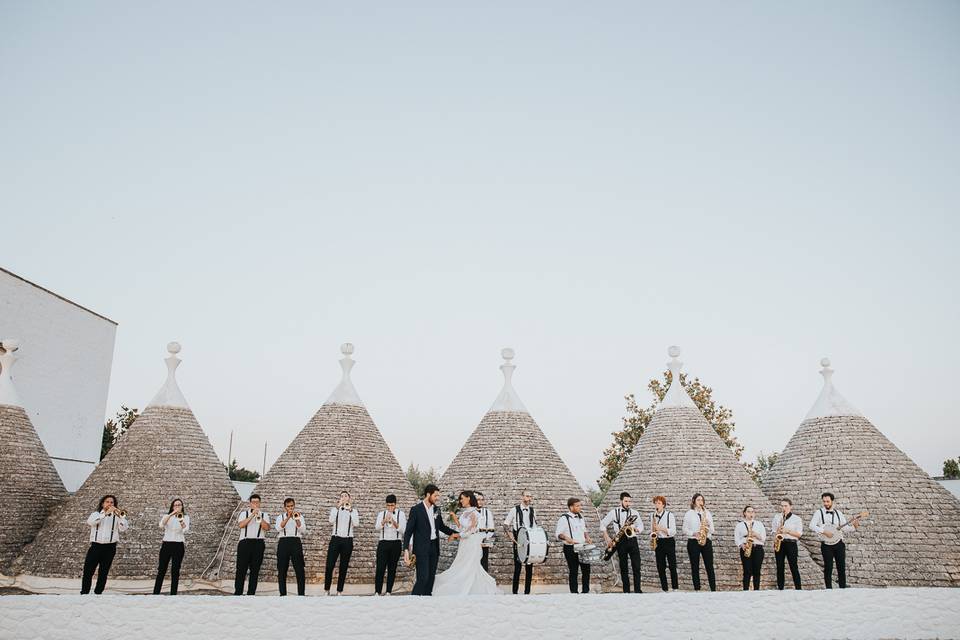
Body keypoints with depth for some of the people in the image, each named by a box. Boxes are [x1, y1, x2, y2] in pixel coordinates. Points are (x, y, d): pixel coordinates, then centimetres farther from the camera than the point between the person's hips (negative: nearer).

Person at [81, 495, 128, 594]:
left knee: (103, 572, 4)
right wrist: (105, 513, -21)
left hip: (110, 547, 0)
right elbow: (90, 522, -12)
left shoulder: (116, 516, 8)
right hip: (96, 546, 0)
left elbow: (123, 528, -6)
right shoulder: (96, 514, 12)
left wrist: (121, 515, -15)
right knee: (88, 571, -3)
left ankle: (98, 593, 12)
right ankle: (84, 593, 6)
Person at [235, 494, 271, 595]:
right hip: (245, 542, -1)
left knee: (255, 570, 2)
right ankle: (237, 592, 1)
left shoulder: (264, 515, 14)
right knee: (241, 568, -4)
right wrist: (252, 515, -12)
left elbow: (267, 528, -3)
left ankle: (251, 593, 7)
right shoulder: (244, 513, 12)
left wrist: (259, 517, -12)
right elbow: (241, 525, -8)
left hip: (258, 543, 1)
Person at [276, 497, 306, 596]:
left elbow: (303, 531, 2)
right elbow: (279, 528, -8)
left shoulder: (299, 516, 15)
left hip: (296, 542, 0)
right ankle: (282, 594, 9)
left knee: (300, 570, -6)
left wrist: (297, 520, -10)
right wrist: (288, 517, -16)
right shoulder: (280, 517, 13)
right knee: (282, 570, 1)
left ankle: (301, 594, -4)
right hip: (283, 542, 0)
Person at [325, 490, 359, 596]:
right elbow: (331, 521, -10)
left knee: (343, 567, 3)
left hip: (347, 540, 1)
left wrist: (350, 511, -11)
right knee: (330, 566, -6)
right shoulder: (335, 509, 9)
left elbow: (356, 524, -8)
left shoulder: (354, 511, 10)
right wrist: (337, 507, -14)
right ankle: (326, 590, 7)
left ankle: (339, 591, 11)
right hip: (335, 539, -1)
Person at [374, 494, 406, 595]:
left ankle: (389, 592, 12)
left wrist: (394, 522, -22)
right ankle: (378, 592, -1)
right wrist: (384, 520, -26)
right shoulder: (381, 514, 9)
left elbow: (403, 529, -6)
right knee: (380, 568, -7)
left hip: (396, 543, 0)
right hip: (383, 543, 0)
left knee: (392, 568, 4)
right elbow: (377, 527, -7)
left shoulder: (400, 514, 4)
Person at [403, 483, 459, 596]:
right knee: (423, 577, -12)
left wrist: (454, 533, 8)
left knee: (431, 577, 7)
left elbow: (441, 526, 22)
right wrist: (406, 549, -15)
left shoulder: (436, 509, 10)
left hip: (434, 547, 6)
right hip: (422, 548, -6)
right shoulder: (416, 509, -7)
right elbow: (408, 531, -8)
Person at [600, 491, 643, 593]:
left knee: (636, 566, -5)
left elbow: (641, 527, 9)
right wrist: (607, 538, 0)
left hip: (632, 540, 1)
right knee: (623, 567, 4)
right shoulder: (614, 512, 4)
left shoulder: (634, 512, 9)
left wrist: (635, 529, -14)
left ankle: (637, 590, 0)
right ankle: (626, 591, 10)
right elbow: (603, 524, 7)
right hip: (621, 541, -1)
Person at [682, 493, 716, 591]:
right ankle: (697, 589, 7)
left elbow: (712, 530, 11)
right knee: (695, 567, 2)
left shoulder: (707, 513, 12)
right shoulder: (689, 514, 4)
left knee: (709, 566, -1)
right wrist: (693, 533, -15)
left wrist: (708, 527, -10)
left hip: (707, 541, 2)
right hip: (693, 542, -2)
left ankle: (713, 589, 2)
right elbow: (684, 530, 1)